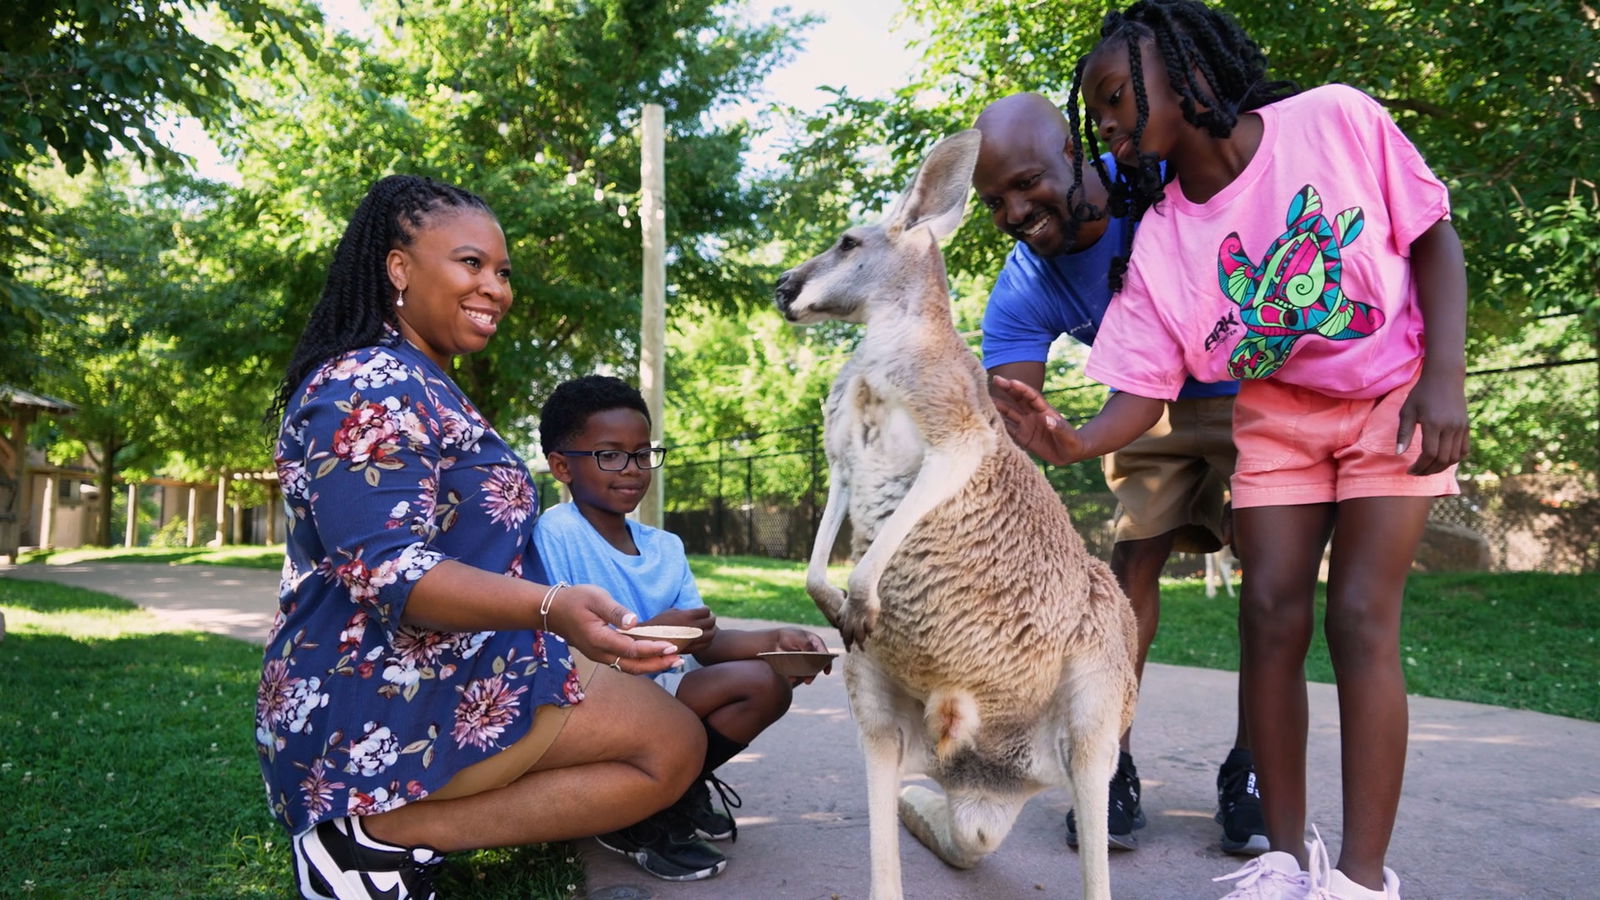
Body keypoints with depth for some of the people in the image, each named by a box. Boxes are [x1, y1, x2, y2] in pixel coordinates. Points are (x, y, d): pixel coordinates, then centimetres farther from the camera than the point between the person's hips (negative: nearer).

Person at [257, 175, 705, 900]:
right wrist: (551, 607, -41)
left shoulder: (421, 386, 17)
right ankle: (387, 833, -10)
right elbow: (385, 570, -27)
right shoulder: (370, 386, -16)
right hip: (385, 707, -11)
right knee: (673, 745, -9)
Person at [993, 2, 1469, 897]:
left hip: (1393, 397, -2)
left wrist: (1444, 378, -19)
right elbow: (1141, 395, -14)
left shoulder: (1337, 120, -17)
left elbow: (1435, 237, -8)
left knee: (1361, 619, -11)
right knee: (1271, 616, -6)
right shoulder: (1158, 245, -12)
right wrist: (1074, 441, -36)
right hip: (1276, 415, 3)